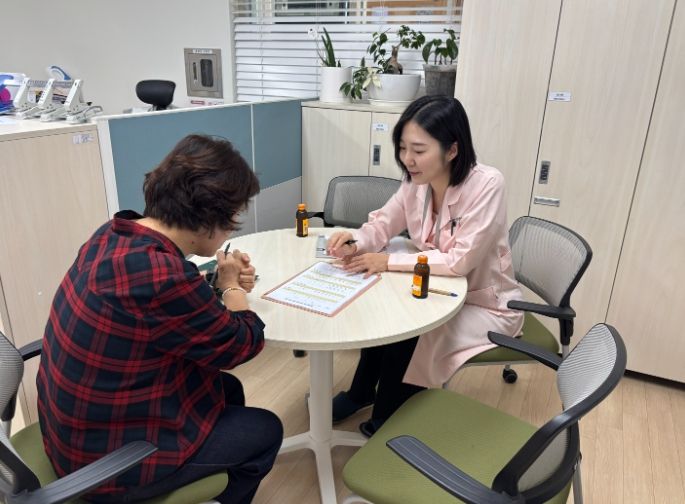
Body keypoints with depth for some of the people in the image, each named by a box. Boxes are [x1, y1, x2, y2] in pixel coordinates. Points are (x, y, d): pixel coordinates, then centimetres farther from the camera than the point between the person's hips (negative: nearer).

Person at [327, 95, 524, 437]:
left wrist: (389, 261, -31)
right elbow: (382, 224, -2)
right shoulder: (415, 181, -9)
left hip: (485, 304, -6)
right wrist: (355, 242, -25)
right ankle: (363, 394, 16)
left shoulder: (486, 185, -28)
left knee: (405, 332, -21)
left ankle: (386, 420, 8)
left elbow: (460, 261, -30)